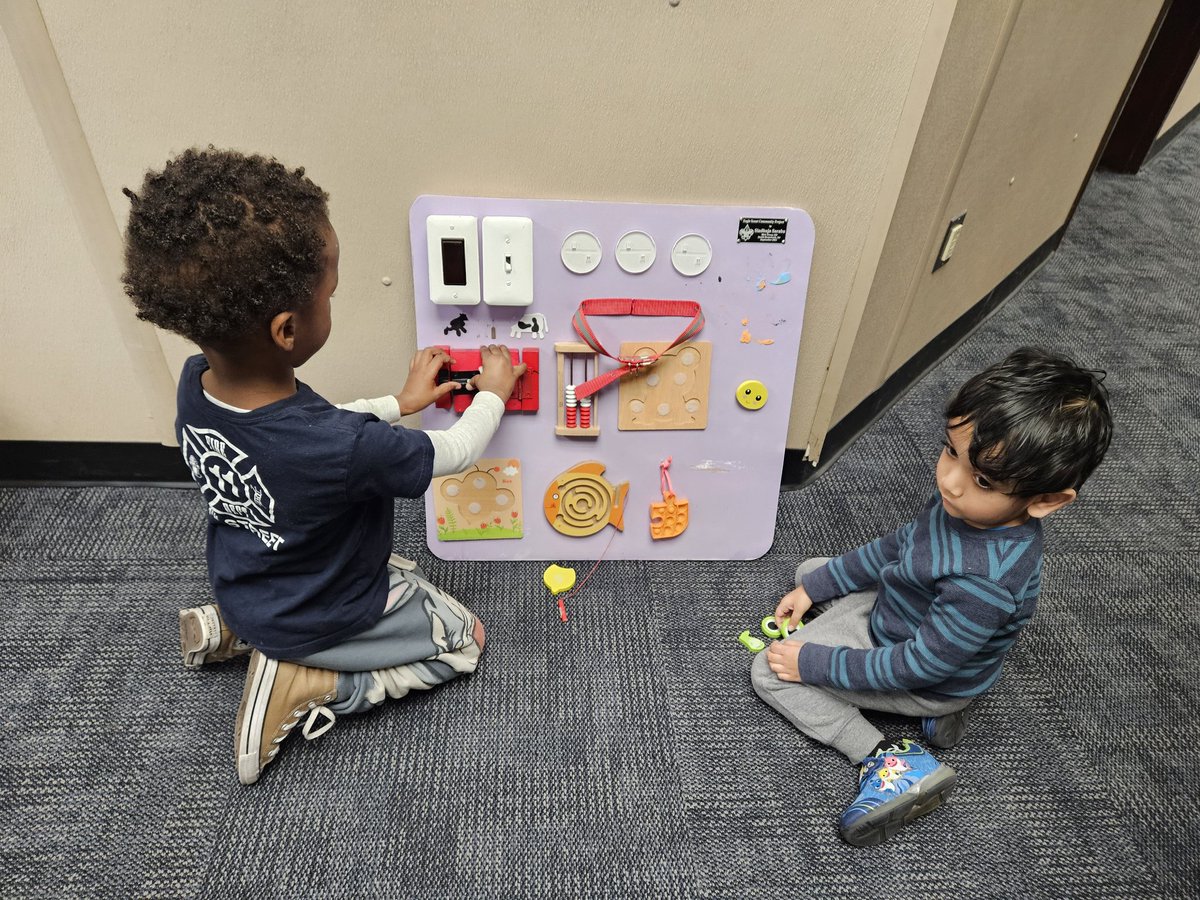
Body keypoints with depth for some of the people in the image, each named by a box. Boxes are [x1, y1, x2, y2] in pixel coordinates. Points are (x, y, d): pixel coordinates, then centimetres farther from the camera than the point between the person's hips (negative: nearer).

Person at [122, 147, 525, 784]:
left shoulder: (195, 385, -19)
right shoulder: (345, 448, -41)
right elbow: (454, 453, -21)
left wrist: (398, 403, 5)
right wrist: (493, 393, -3)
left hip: (240, 587, 7)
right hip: (322, 618, -6)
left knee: (396, 569, 32)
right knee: (465, 640, 14)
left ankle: (236, 632, 18)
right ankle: (301, 689, 1)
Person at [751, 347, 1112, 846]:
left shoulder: (986, 580, -42)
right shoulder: (967, 502, -18)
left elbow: (919, 665, -30)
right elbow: (901, 543, 1)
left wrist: (813, 662, -20)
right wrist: (816, 585, 4)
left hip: (930, 680, -8)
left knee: (770, 671, -7)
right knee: (811, 570, 21)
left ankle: (888, 760, -9)